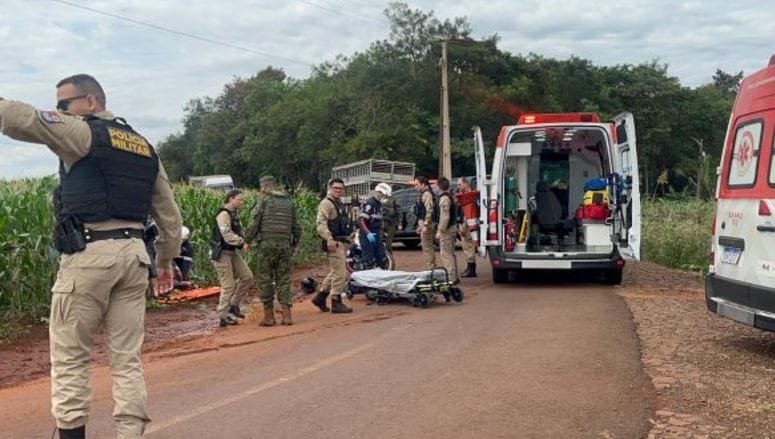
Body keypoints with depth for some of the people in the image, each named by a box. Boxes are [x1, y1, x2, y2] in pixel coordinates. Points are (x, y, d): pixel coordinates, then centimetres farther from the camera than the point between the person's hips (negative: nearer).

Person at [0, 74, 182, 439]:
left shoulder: (83, 132, -1)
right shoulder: (145, 147, 18)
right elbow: (169, 214, 20)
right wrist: (166, 261, 28)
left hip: (89, 253, -6)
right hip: (134, 252, 6)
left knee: (69, 355, 5)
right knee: (127, 357, 8)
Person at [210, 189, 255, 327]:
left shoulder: (235, 214, 11)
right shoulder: (223, 215, -18)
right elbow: (227, 235, -29)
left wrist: (244, 243, -5)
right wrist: (243, 243, -35)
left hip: (232, 252, 9)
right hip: (221, 254, -9)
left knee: (247, 277, 4)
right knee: (228, 286, -6)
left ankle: (234, 305, 18)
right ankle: (223, 317, 5)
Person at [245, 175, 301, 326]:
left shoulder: (264, 200, 0)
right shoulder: (288, 202, 15)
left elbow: (256, 223, -5)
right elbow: (296, 227, 15)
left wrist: (247, 240, 6)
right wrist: (295, 245, 25)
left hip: (267, 243, -4)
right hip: (285, 244, 4)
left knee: (265, 280, 3)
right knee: (284, 279, 7)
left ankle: (269, 316, 3)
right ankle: (287, 315, 0)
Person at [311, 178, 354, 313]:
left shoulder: (340, 204, 21)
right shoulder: (326, 203, -10)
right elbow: (320, 223, -22)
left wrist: (350, 236, 25)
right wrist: (329, 239, -32)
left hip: (342, 242, 10)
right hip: (334, 243, -10)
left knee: (335, 272, 16)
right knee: (339, 273, -8)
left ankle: (320, 297, 24)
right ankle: (336, 303, -2)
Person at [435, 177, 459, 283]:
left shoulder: (444, 198, -17)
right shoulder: (450, 197, 14)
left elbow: (445, 216, -22)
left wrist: (440, 230, -20)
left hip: (447, 230, -10)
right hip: (452, 228, 10)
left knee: (446, 254, -7)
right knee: (451, 253, 17)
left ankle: (451, 277, -8)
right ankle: (454, 276, 23)